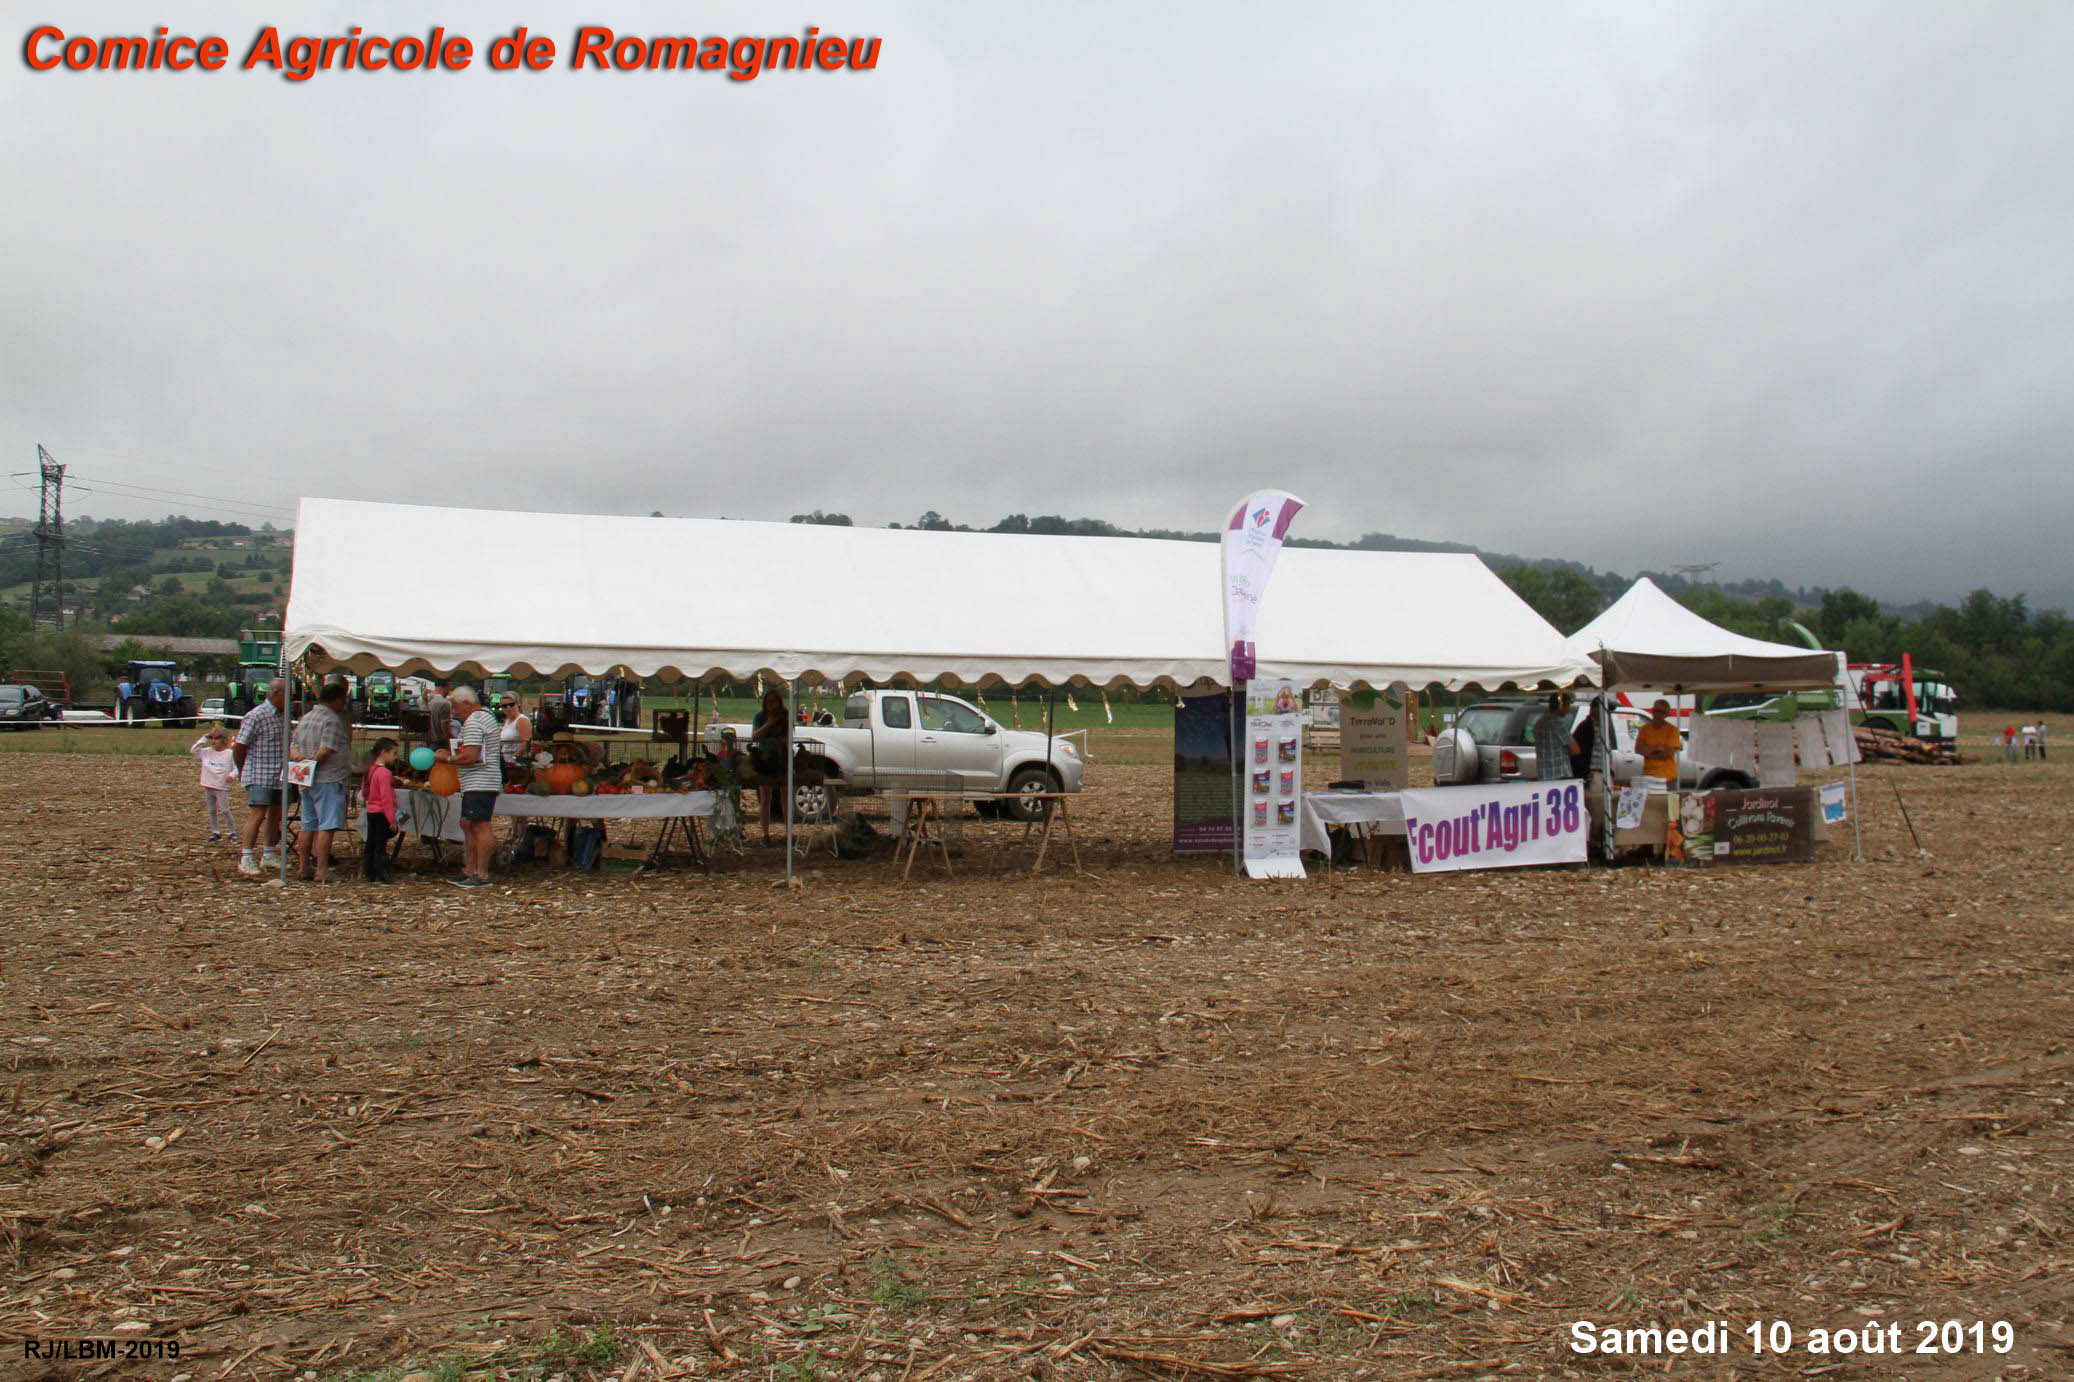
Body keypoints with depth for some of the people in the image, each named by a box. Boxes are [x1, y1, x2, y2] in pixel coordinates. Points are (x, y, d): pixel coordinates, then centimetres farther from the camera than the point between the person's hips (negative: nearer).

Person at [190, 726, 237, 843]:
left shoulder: (229, 754, -6)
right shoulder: (207, 752, 6)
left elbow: (237, 767, -4)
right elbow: (193, 750, 7)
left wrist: (232, 775, -23)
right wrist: (203, 739, 2)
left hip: (222, 788, -5)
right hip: (208, 786, 5)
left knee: (225, 811, -4)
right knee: (212, 811, 11)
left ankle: (232, 832, 6)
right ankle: (215, 832, 20)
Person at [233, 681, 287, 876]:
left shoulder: (283, 716, 10)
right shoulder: (255, 716, -14)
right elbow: (239, 747, -10)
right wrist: (243, 772, 1)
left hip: (279, 776, 8)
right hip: (259, 776, -8)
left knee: (275, 814, 12)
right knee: (259, 814, -13)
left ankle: (269, 855, 23)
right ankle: (245, 858, -9)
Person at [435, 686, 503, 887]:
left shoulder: (472, 722, -13)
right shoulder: (487, 716, 20)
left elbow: (471, 756, -21)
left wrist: (448, 759, -7)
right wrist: (452, 753, 18)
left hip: (479, 782, -11)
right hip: (482, 782, 11)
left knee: (480, 826, -9)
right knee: (467, 824, 15)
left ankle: (482, 875, -8)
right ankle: (469, 871, 19)